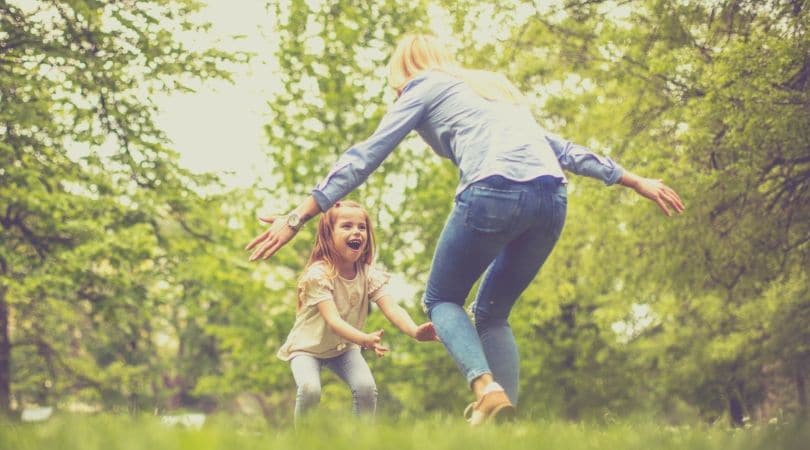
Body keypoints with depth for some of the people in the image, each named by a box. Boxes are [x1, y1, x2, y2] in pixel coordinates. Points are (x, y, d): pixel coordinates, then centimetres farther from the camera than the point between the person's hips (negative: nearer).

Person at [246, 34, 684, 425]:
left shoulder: (423, 88, 18)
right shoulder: (495, 86, 35)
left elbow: (365, 156, 11)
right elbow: (562, 147, 33)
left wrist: (296, 217, 11)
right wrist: (637, 182, 37)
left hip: (494, 193, -6)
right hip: (552, 199, 6)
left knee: (442, 300, 13)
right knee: (492, 312, 21)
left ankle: (486, 387, -13)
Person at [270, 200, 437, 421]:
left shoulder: (369, 274, -13)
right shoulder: (319, 274, -28)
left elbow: (391, 308, -27)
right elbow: (333, 320, -39)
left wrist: (415, 331, -49)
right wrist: (365, 339, -57)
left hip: (344, 347, 4)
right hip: (307, 347, -4)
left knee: (366, 387, -19)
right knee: (310, 389, -29)